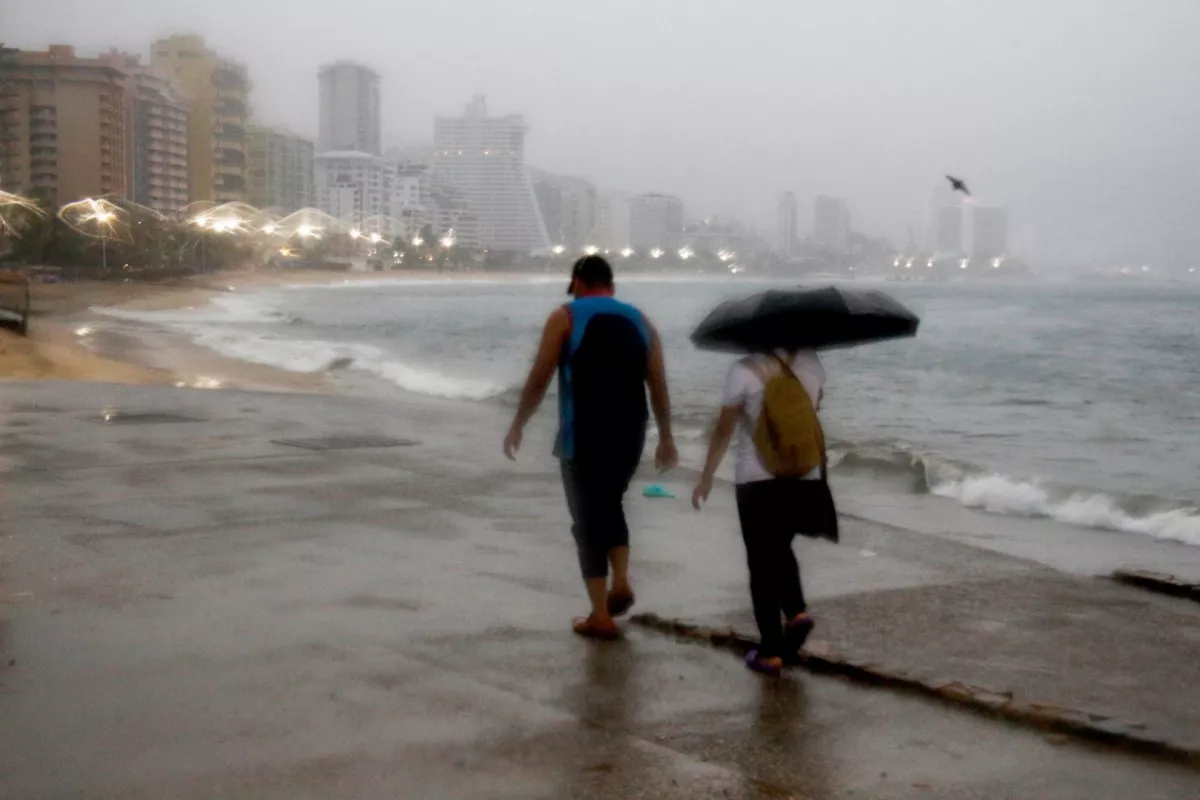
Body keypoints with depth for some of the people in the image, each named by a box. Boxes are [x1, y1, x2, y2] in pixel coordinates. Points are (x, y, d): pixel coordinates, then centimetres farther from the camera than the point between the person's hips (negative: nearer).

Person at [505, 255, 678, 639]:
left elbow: (539, 379, -3)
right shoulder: (640, 321, 10)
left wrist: (518, 425, 7)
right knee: (611, 504, 27)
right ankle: (621, 582, 12)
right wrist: (666, 438, 15)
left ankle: (601, 617, 5)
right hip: (628, 434, 4)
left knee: (588, 520, 5)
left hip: (583, 438, -4)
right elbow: (659, 387, 8)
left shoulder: (565, 318, -1)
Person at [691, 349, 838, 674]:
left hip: (757, 480, -4)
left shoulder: (745, 371, -13)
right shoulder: (811, 363, -1)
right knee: (780, 549, 26)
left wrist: (706, 477, 4)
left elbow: (724, 429, -7)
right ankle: (798, 611, 5)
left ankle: (771, 651, 7)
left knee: (762, 562, 7)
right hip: (804, 478, 4)